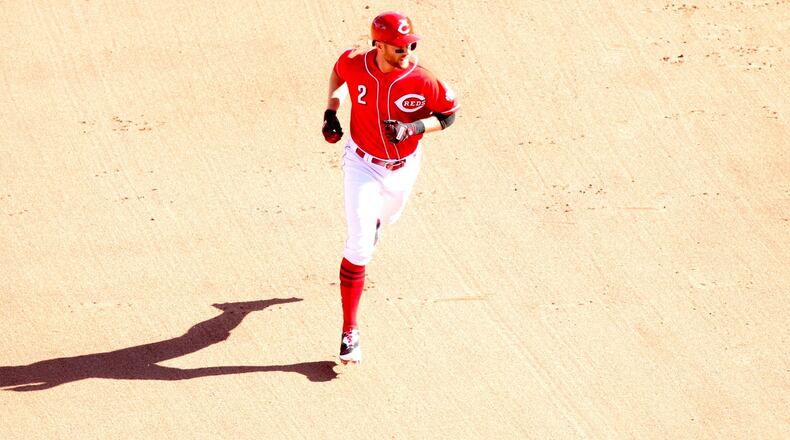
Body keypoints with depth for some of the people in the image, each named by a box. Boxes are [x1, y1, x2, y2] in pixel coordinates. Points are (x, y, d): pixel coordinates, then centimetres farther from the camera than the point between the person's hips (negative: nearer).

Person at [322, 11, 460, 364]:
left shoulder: (421, 80, -25)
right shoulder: (355, 64, -20)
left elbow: (449, 113, -11)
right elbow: (338, 72, 5)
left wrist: (413, 128, -27)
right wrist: (331, 110, -6)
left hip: (403, 168, 2)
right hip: (363, 164, -1)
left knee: (385, 217, 31)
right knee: (359, 249, -10)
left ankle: (371, 223, 72)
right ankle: (349, 331, -3)